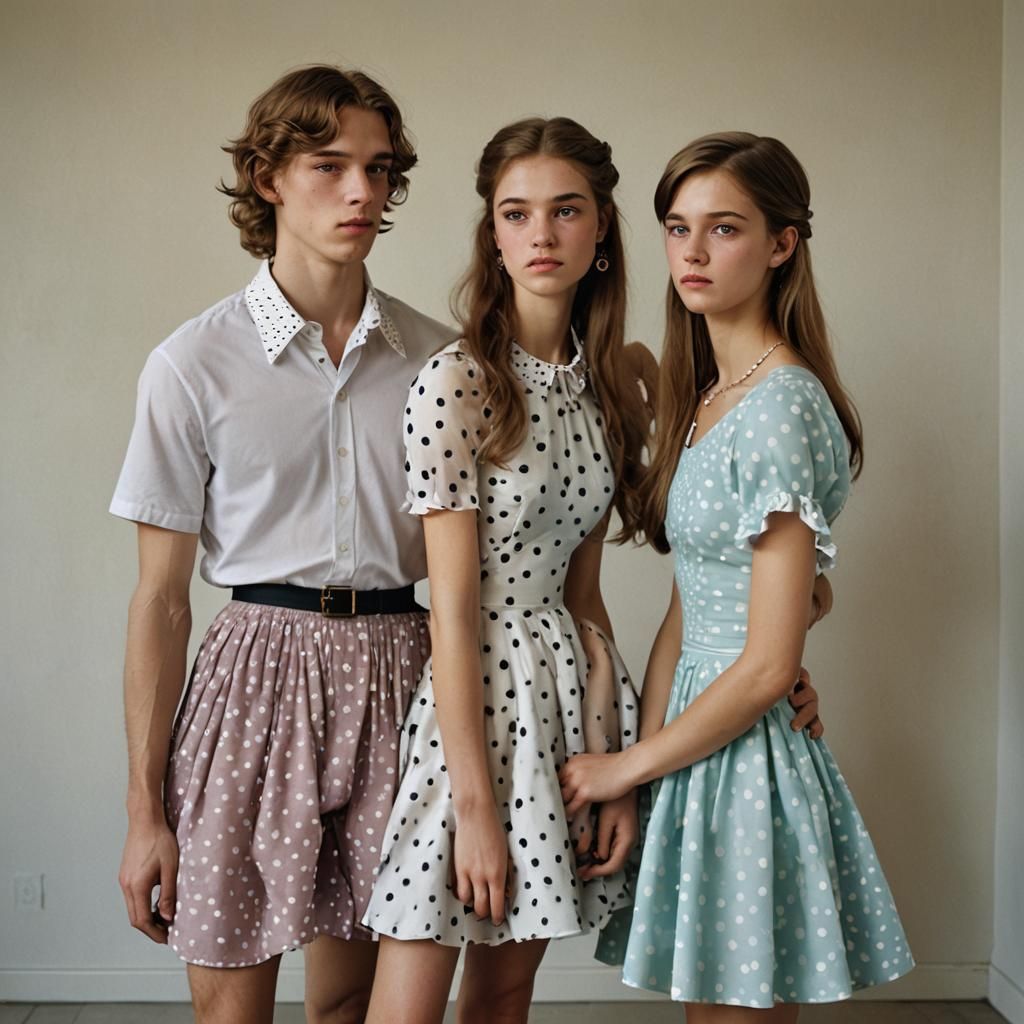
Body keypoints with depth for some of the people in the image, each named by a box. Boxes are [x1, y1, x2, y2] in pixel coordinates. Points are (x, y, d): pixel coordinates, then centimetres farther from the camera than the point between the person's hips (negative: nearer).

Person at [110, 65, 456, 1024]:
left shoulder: (436, 358, 5)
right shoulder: (195, 363, -3)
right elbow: (160, 596, -2)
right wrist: (145, 810, -2)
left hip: (397, 678, 3)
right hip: (257, 668, -2)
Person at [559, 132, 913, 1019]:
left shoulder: (782, 407, -17)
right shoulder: (706, 397, 11)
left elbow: (768, 665, -19)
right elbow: (684, 615, 9)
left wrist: (626, 766, -9)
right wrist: (635, 770, 1)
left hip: (749, 756, -8)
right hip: (699, 742, 8)